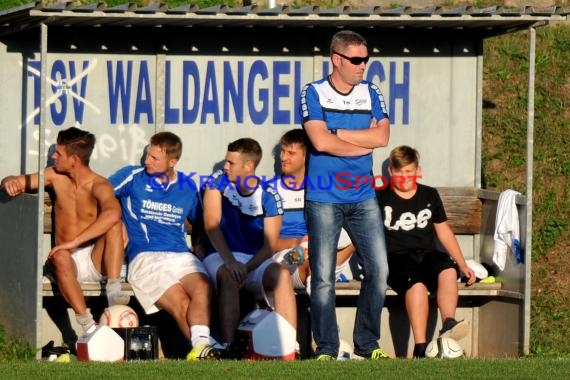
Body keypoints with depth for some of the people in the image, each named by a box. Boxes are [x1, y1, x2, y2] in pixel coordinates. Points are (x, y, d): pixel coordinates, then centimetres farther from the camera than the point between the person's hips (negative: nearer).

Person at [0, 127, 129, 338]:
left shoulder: (99, 186, -11)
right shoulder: (55, 176, 6)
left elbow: (113, 213, -33)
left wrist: (74, 242, -36)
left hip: (96, 262, -2)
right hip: (69, 262, 2)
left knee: (114, 223, -29)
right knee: (60, 257, -35)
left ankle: (113, 291, -35)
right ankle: (87, 326, -44)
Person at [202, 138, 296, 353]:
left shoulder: (268, 196, -2)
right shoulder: (219, 181, 1)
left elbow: (269, 245, -5)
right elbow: (211, 225, -8)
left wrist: (247, 268, -22)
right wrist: (230, 261, -21)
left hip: (256, 260, 1)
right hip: (220, 256, -1)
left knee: (281, 274, -31)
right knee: (228, 276, -36)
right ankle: (228, 347, -42)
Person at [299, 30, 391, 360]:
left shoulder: (371, 94, 8)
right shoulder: (314, 93, -2)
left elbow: (382, 137, -7)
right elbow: (320, 141, -16)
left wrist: (336, 132, -10)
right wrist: (365, 141, -6)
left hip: (363, 198, 3)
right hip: (324, 199, -3)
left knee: (379, 269, -1)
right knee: (323, 276, -3)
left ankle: (368, 343, 13)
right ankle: (326, 348, 6)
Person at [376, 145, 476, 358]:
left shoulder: (429, 195, 18)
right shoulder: (381, 198, 9)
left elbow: (444, 231, 23)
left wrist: (463, 265, 17)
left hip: (427, 254, 3)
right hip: (396, 257, -3)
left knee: (448, 270, -33)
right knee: (416, 283, -36)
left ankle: (448, 324, -46)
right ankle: (420, 348, -43)